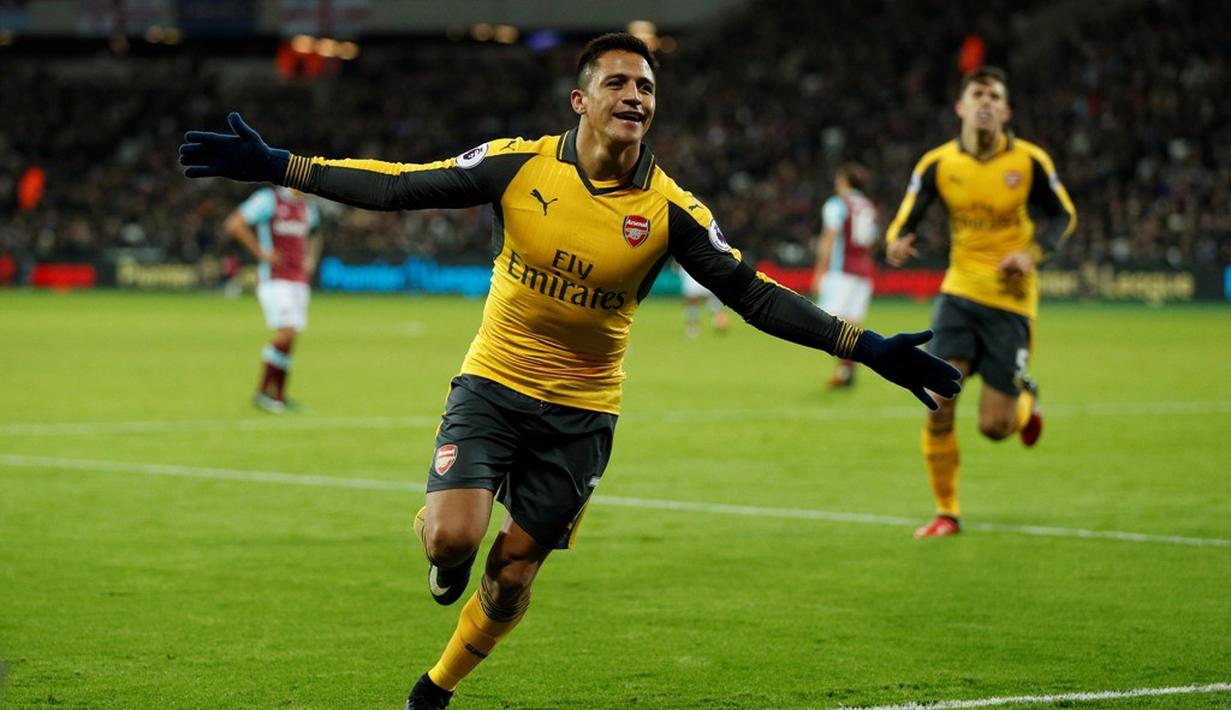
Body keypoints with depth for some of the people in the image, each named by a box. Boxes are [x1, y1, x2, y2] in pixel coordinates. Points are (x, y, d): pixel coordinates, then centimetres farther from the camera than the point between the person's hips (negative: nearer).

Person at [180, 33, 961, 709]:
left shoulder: (671, 211, -9)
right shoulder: (518, 165, -10)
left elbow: (754, 294, -6)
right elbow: (398, 187, -8)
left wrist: (867, 348, -14)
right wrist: (276, 166, -15)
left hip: (581, 413, 1)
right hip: (493, 384, -1)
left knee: (511, 578, 5)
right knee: (454, 536, -22)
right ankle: (439, 539, 17)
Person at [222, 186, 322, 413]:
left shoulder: (307, 207, 15)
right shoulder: (269, 199, -7)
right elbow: (234, 224, -11)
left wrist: (311, 257, 15)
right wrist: (261, 252, -12)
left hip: (300, 281, 7)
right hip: (274, 280, -7)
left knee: (290, 338, 5)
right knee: (286, 333, -18)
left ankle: (279, 394, 13)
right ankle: (262, 391, -9)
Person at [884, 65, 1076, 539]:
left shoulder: (1029, 161, -7)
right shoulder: (937, 164, -4)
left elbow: (1063, 215, 4)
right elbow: (904, 222, 1)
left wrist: (1035, 252, -15)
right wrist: (898, 243, -23)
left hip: (1011, 301, -1)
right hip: (960, 291, 1)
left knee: (993, 426, -3)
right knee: (938, 404, -13)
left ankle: (1025, 402, 35)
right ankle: (946, 513, 5)